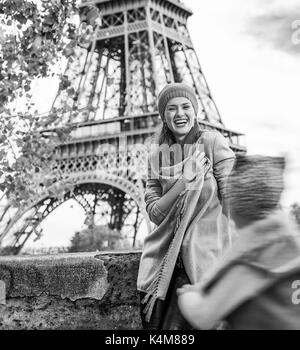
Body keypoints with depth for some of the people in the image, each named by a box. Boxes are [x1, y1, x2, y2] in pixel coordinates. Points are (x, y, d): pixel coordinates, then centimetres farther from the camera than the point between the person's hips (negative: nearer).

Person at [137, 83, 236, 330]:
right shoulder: (157, 153, 7)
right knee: (154, 322, 6)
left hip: (205, 255, -4)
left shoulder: (212, 142, -6)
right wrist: (184, 180, -14)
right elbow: (154, 212, 0)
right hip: (167, 259, 4)